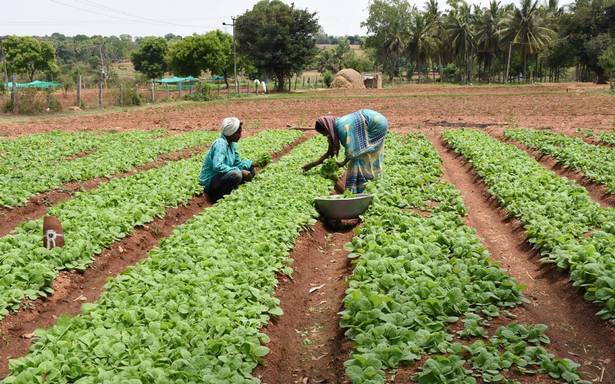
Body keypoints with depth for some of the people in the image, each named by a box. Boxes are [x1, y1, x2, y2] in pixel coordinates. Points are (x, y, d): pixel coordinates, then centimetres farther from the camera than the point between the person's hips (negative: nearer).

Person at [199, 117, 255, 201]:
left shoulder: (232, 144, 5)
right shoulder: (220, 144, -22)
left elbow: (238, 163, 11)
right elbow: (217, 166, -33)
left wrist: (250, 164, -7)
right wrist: (240, 171, -30)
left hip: (221, 177, 9)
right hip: (210, 182, -9)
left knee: (250, 171, 5)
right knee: (236, 175, -33)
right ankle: (217, 196, -11)